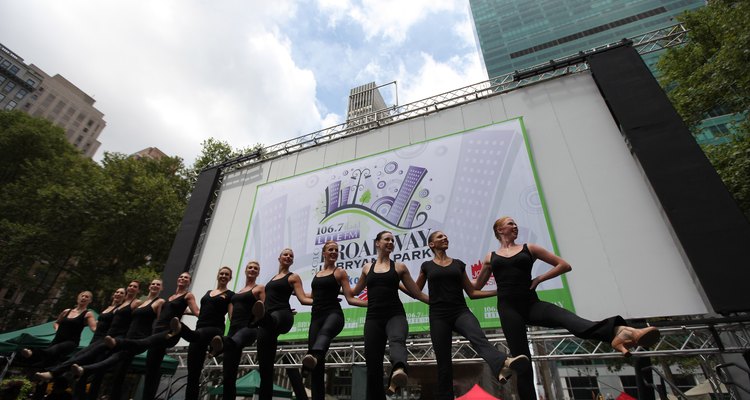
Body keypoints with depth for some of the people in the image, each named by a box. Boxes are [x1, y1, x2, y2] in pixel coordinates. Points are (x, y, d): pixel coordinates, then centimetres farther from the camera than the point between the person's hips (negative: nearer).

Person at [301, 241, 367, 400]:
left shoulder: (340, 272, 7)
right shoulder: (316, 274, 21)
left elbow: (350, 299, 0)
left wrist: (370, 303, -12)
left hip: (333, 313, -5)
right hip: (316, 316, 6)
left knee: (325, 331, -42)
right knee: (318, 364, -3)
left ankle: (313, 357, -73)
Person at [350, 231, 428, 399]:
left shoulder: (399, 267, 9)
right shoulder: (367, 268, 14)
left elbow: (417, 293, 12)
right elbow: (354, 292, 29)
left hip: (395, 315, -2)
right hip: (373, 318, 3)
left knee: (397, 340, -35)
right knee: (373, 362, 1)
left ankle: (399, 370, -64)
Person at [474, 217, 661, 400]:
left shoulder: (529, 248, 14)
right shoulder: (491, 257, 15)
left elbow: (564, 265, 12)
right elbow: (475, 288, 26)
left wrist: (539, 279, 5)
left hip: (531, 303, 0)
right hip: (508, 307, 0)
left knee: (567, 318, -31)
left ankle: (617, 332, -57)